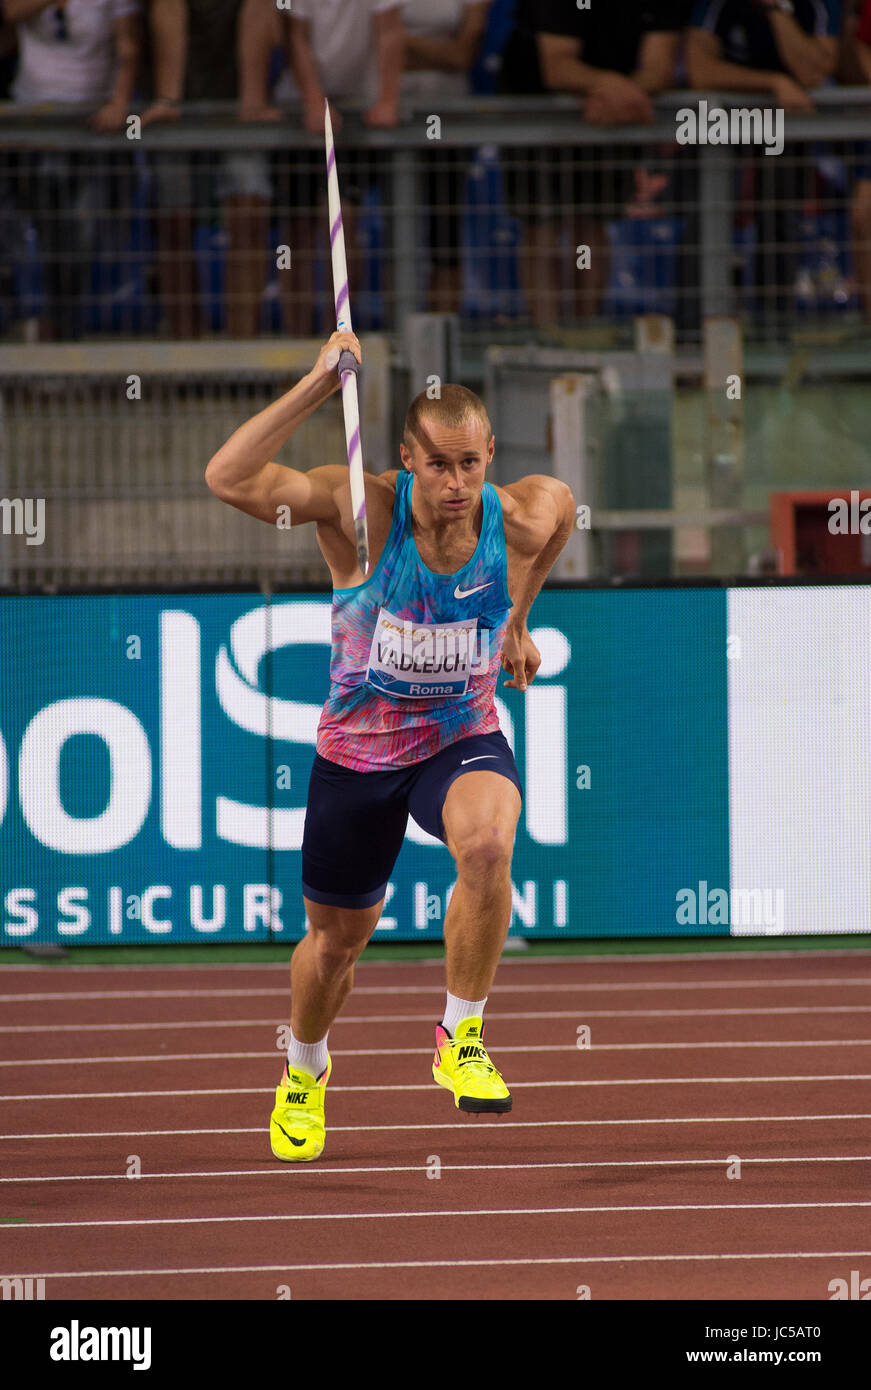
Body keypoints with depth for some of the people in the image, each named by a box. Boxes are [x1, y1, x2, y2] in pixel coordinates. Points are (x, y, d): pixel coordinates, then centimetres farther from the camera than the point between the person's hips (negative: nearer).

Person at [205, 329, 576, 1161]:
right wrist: (317, 386, -36)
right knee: (336, 939, 15)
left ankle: (460, 1037, -16)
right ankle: (305, 1068, 49)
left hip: (463, 740, 0)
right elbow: (228, 479, -34)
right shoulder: (361, 512, -22)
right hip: (357, 752, 0)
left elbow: (561, 503, 13)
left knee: (487, 845, -35)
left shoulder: (521, 519, -15)